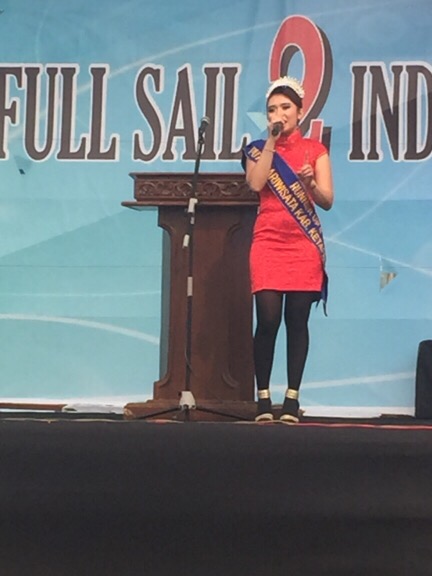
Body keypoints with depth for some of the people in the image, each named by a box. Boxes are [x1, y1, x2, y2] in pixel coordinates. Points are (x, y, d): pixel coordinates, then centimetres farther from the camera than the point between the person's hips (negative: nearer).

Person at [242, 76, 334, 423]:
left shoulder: (315, 150, 9)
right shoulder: (258, 149, 11)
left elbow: (327, 200, 0)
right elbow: (256, 184, -11)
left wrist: (309, 182, -19)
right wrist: (272, 141, -7)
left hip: (305, 245, 0)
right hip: (268, 242, 0)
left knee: (298, 320, -1)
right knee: (268, 320, -9)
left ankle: (292, 398, 4)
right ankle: (263, 397, -1)